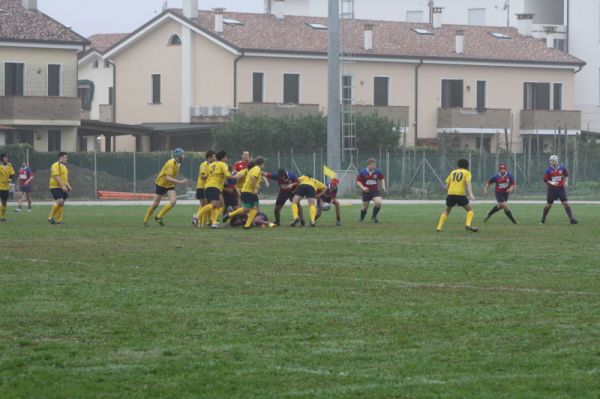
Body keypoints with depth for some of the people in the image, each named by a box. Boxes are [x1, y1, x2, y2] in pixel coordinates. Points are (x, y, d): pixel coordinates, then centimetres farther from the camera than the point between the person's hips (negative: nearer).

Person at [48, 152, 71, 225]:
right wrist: (63, 186, -23)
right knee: (59, 201, -19)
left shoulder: (64, 166, 19)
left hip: (62, 188, 9)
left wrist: (68, 186, 15)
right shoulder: (56, 165, -10)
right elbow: (56, 176, -19)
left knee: (62, 203, 5)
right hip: (56, 186, -9)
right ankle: (51, 218, -10)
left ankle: (59, 220, 8)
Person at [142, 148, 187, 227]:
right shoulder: (171, 163, -27)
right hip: (161, 184, -7)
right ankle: (145, 221, 17)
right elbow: (168, 178, -34)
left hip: (170, 185, 7)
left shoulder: (177, 164, 1)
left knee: (173, 201, -13)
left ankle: (159, 217, 0)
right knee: (156, 204, 1)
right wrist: (180, 182, -37)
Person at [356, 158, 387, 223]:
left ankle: (374, 217, -1)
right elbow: (358, 181, -5)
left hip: (375, 191, 1)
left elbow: (382, 178, 12)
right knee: (365, 207, 6)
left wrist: (383, 186, 1)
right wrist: (362, 187, -21)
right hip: (366, 192, -1)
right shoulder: (363, 172, -11)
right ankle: (361, 220, 31)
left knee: (378, 202, -23)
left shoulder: (377, 172, -6)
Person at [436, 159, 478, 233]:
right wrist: (471, 194, -22)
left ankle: (439, 227, 13)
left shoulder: (453, 172, 21)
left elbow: (447, 186, 19)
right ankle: (468, 224, -14)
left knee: (447, 211, 23)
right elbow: (468, 183, -10)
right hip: (460, 194, -4)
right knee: (470, 209, 9)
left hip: (450, 194, 4)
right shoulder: (467, 173, 8)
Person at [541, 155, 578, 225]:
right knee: (549, 205, 5)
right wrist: (551, 183, -21)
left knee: (566, 203, -7)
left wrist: (566, 182, 1)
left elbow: (566, 175, 17)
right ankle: (543, 220, 20)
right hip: (552, 189, -1)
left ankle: (571, 219, -7)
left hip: (561, 188, 1)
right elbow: (545, 180, -4)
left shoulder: (562, 168, 0)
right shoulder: (548, 170, -6)